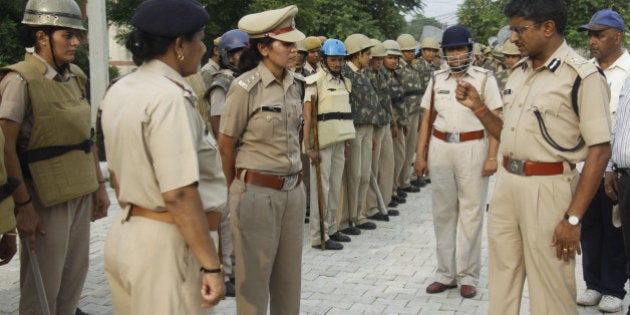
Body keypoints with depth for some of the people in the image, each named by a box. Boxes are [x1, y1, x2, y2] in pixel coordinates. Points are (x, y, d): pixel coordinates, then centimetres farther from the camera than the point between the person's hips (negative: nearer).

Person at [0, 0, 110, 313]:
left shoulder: (75, 77, 9)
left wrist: (99, 185, 13)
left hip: (80, 193, 7)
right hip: (45, 197, -7)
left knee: (74, 276, 15)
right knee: (42, 289, 3)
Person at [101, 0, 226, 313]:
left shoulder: (117, 91, 8)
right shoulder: (169, 97, -19)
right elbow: (179, 194, -24)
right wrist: (212, 266, -19)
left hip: (123, 235, 9)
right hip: (164, 244, -9)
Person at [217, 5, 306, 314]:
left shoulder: (296, 84, 6)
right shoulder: (246, 86, -13)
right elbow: (225, 145, -5)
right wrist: (238, 188, 9)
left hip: (293, 191, 6)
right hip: (257, 192, -6)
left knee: (289, 278, 13)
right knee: (254, 280, 5)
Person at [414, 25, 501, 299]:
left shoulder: (484, 78, -3)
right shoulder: (436, 79, 9)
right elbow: (427, 119, 11)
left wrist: (492, 156, -13)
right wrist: (420, 155, 7)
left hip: (473, 148, -4)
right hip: (440, 148, 4)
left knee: (471, 213, 2)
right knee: (443, 212, 9)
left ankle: (468, 275, 11)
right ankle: (445, 273, 19)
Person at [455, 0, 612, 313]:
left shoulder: (582, 76, -13)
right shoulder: (518, 71, 11)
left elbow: (599, 150, -16)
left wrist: (573, 218, -19)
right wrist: (477, 107, 5)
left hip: (547, 187, -7)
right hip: (506, 181, 7)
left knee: (551, 289, 3)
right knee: (500, 281, 17)